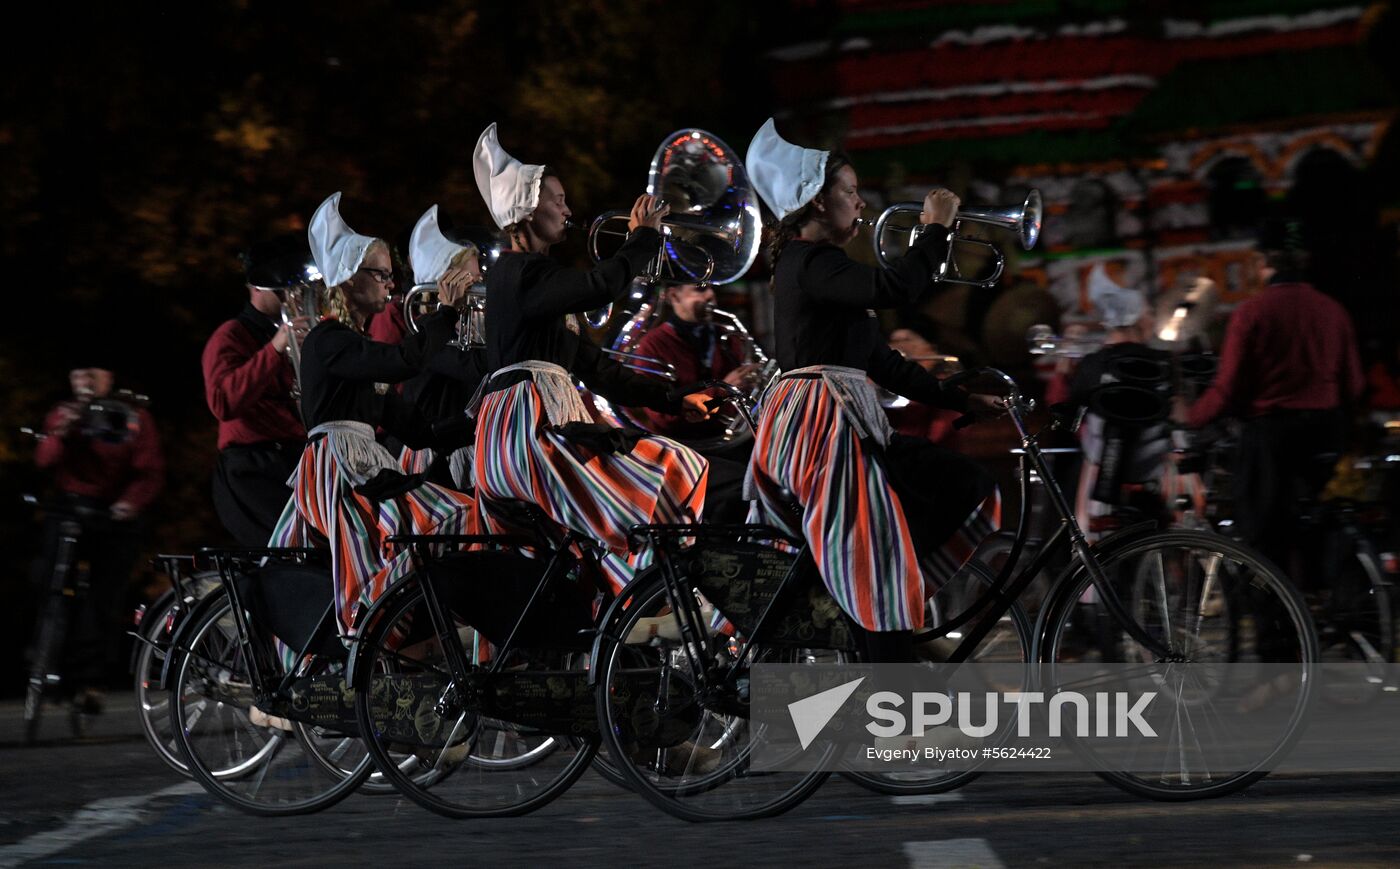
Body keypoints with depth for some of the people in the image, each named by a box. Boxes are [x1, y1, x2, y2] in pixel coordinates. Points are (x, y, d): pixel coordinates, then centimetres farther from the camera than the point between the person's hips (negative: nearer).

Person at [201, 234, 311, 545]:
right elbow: (223, 404, -16)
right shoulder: (232, 336, 3)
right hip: (255, 470, -7)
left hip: (302, 460, 7)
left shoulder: (297, 336, 23)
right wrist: (274, 349, -21)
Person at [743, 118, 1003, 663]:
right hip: (822, 423, -11)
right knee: (883, 577, -11)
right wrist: (937, 226, -13)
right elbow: (895, 288, -29)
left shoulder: (820, 265, 23)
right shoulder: (811, 262, -10)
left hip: (846, 423, 11)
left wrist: (961, 401, 21)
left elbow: (881, 362, 25)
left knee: (966, 487, 10)